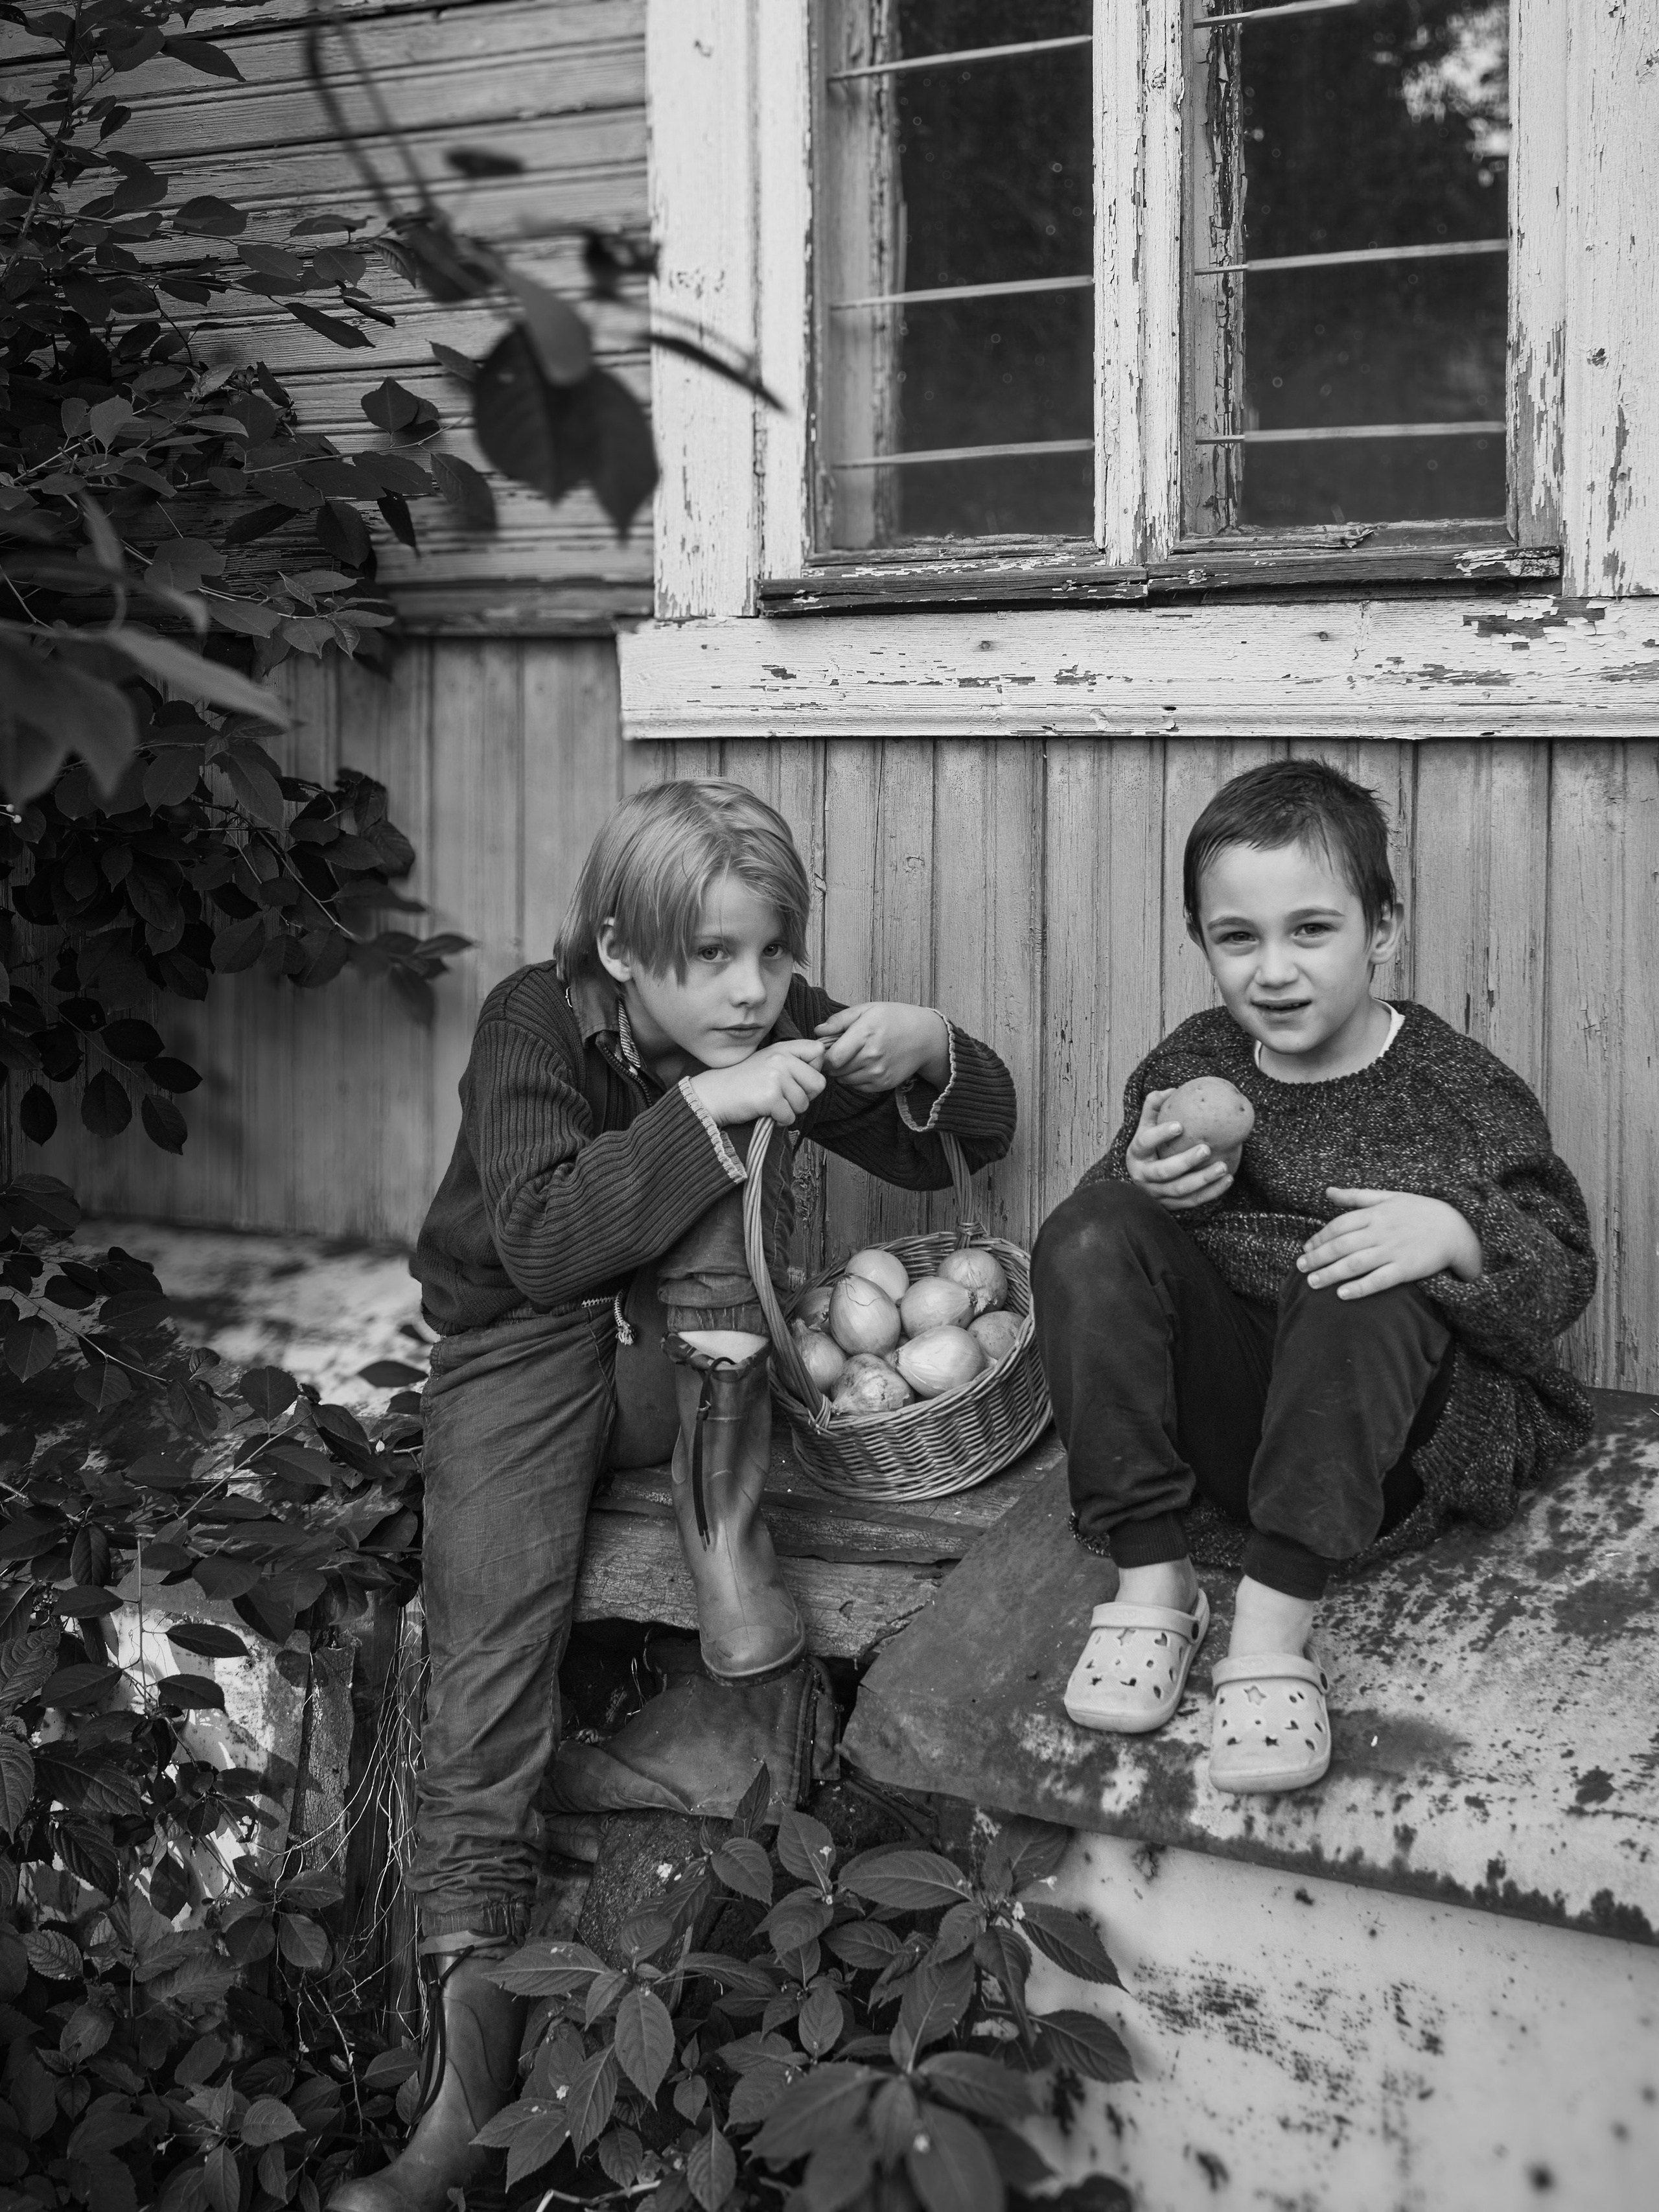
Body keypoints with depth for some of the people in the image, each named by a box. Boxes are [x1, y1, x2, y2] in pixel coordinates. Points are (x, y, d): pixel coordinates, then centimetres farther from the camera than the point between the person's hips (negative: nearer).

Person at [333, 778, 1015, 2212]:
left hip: (689, 1336, 3)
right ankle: (474, 2001, -20)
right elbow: (537, 1240, -32)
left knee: (738, 1178, -27)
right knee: (493, 1609, -22)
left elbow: (964, 1144, -2)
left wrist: (933, 1049, -24)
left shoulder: (771, 1021, -8)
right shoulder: (536, 1025, -18)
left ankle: (727, 1539, -22)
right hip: (526, 1331, -2)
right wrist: (705, 1108, -37)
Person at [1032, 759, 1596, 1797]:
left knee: (1368, 1289, -34)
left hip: (1402, 1435, -3)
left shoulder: (1456, 1085, -7)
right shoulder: (1188, 1069, 2)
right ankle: (1151, 1579, -21)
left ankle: (1275, 1626, -35)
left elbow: (1565, 1271, -8)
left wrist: (1455, 1234, -29)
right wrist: (1141, 1184, -16)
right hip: (1224, 1420, 4)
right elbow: (1103, 1248, 8)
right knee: (1088, 1235, -18)